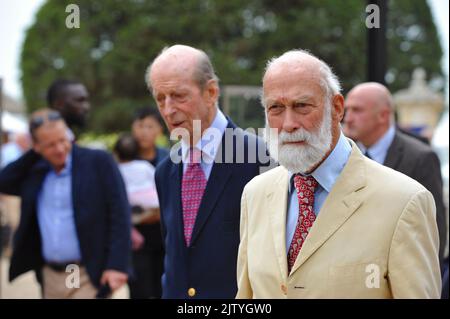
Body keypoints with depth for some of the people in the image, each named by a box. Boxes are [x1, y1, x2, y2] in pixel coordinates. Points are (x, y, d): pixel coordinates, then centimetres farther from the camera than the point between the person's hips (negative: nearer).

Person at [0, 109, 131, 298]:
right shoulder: (35, 171, 10)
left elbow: (119, 214, -8)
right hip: (50, 277, 5)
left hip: (89, 276, -5)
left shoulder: (98, 161, -5)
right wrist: (32, 155, 2)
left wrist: (117, 265, -15)